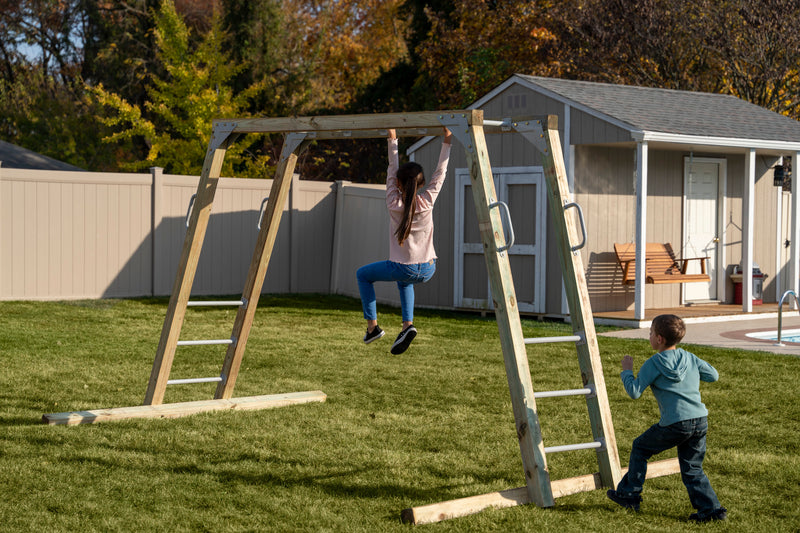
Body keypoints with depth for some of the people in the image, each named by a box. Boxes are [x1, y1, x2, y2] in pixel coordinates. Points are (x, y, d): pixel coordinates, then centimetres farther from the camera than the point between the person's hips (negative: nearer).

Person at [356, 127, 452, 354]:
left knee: (363, 275, 23)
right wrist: (447, 142, 0)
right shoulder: (427, 201, -9)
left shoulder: (394, 204, -12)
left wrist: (392, 140, 2)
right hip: (427, 271, 3)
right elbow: (440, 172, -1)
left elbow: (392, 171, -3)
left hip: (402, 268, -3)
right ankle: (407, 325, 17)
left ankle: (372, 326, 15)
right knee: (404, 281, 38)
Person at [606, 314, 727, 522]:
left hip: (674, 425, -5)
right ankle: (711, 509, 5)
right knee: (692, 469, 16)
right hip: (701, 421, 5)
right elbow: (714, 375, 18)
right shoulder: (690, 358, 10)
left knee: (640, 448, 17)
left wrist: (627, 371, 9)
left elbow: (634, 392, -6)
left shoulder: (653, 364, -4)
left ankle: (628, 495, 24)